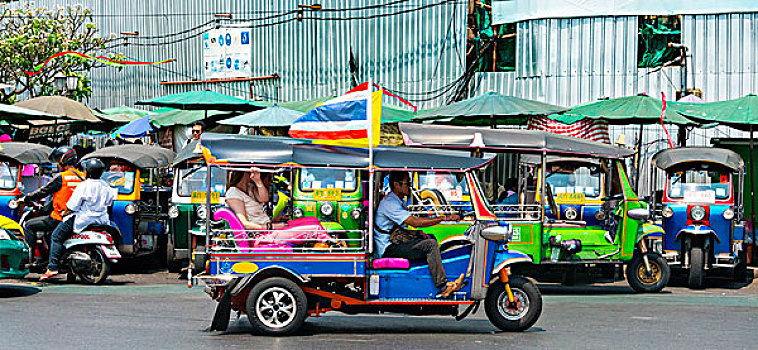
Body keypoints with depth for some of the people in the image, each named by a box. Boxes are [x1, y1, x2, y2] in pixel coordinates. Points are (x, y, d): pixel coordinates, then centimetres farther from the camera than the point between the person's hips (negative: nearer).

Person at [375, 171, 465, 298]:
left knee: (431, 239, 10)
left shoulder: (399, 202, 17)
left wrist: (418, 233, 3)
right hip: (388, 248, -11)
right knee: (430, 245, -20)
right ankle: (443, 287, -21)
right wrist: (445, 218, -27)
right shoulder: (389, 203, -19)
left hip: (396, 242, 11)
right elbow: (414, 222, -28)